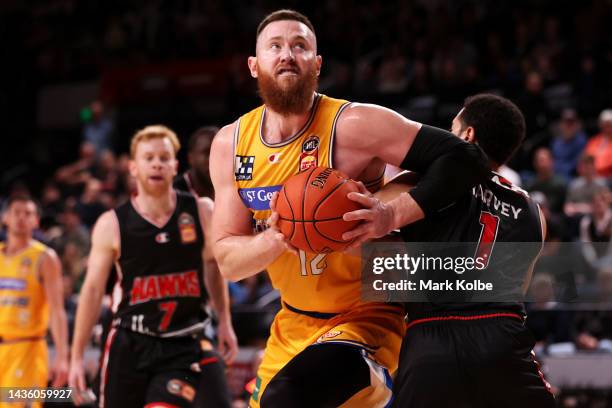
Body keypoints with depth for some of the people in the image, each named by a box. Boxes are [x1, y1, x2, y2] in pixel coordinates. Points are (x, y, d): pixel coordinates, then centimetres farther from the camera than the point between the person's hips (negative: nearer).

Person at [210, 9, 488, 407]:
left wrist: (392, 215, -35)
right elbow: (227, 261, 0)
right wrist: (275, 239, -22)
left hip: (369, 318, -7)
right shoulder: (230, 144, 0)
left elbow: (465, 159, -22)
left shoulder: (352, 125, -17)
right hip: (293, 325, 7)